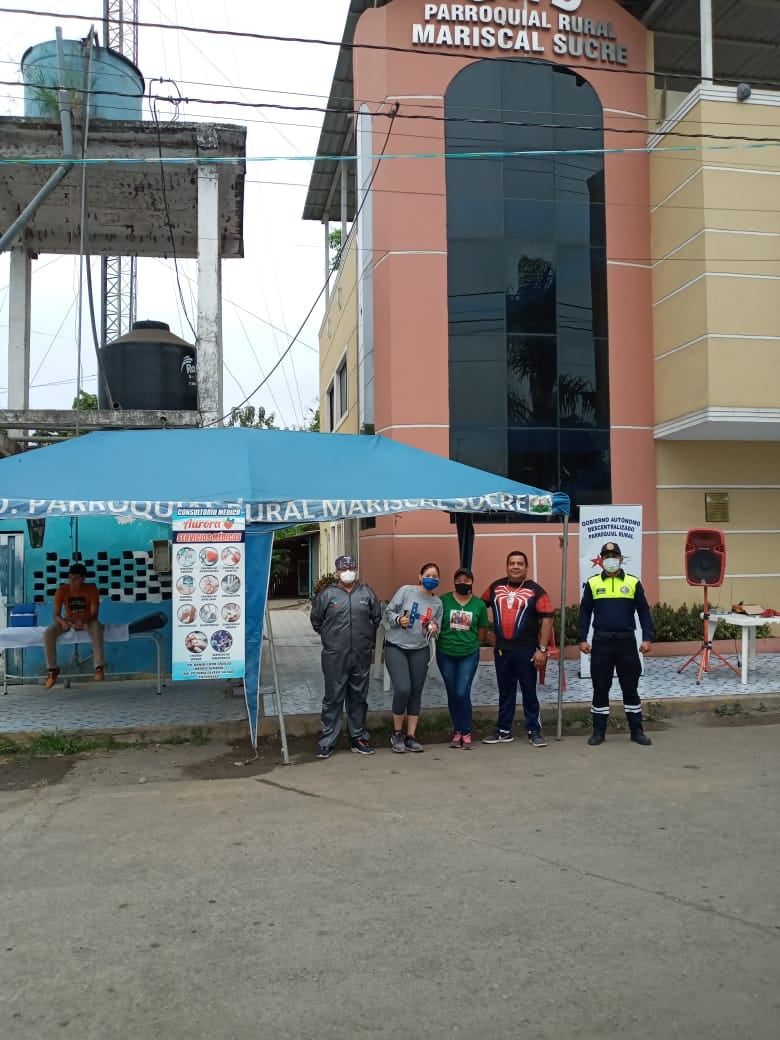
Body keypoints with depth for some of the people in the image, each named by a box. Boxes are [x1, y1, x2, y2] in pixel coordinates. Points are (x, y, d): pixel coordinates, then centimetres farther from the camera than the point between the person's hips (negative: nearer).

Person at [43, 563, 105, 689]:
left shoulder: (91, 589, -19)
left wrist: (83, 621, -43)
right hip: (67, 621, 2)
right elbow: (56, 615, -16)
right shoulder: (62, 590, -16)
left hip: (87, 621, -2)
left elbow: (94, 614, -21)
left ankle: (99, 666, -29)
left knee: (97, 629, -37)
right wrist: (62, 622, -41)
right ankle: (52, 668, -10)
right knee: (48, 633, -26)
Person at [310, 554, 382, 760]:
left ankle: (358, 738, 23)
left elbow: (376, 618, 17)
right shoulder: (326, 595, -1)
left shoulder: (367, 593, 6)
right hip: (334, 657, -3)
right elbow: (316, 621, 9)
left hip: (361, 656, 3)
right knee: (333, 698, 2)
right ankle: (327, 742, 9)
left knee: (359, 698, 12)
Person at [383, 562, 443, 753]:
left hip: (420, 650, 4)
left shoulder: (437, 603, 5)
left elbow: (437, 628, 10)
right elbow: (388, 611, -3)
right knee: (403, 689, -15)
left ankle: (410, 736, 16)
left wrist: (434, 629, -12)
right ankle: (397, 733, 5)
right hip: (396, 647, -4)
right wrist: (398, 619, -22)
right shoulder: (406, 591, -6)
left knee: (416, 693, 5)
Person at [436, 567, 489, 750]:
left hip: (469, 655, -1)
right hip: (445, 655, 1)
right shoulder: (444, 600, -4)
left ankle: (466, 733, 7)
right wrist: (443, 642, 4)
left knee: (462, 694, -9)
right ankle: (457, 732, 23)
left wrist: (472, 645, 8)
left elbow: (483, 630, 7)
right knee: (452, 694, 9)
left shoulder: (479, 604, -2)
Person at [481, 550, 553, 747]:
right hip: (501, 649, 4)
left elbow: (547, 620, -8)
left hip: (526, 650, -3)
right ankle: (504, 731, 21)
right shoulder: (496, 587, 6)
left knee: (529, 692, 3)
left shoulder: (535, 590, -5)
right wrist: (487, 631, 14)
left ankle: (534, 732, 12)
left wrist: (542, 649, -12)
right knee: (505, 692, 12)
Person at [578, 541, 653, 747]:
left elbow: (644, 612, 4)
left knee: (630, 687, 7)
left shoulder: (633, 582, 3)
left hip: (626, 641, 0)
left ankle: (636, 731, 17)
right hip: (601, 642, 0)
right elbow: (585, 613, 5)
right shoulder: (592, 583, 4)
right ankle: (599, 731, 15)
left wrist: (647, 638, -4)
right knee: (600, 688, 6)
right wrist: (582, 639, -2)